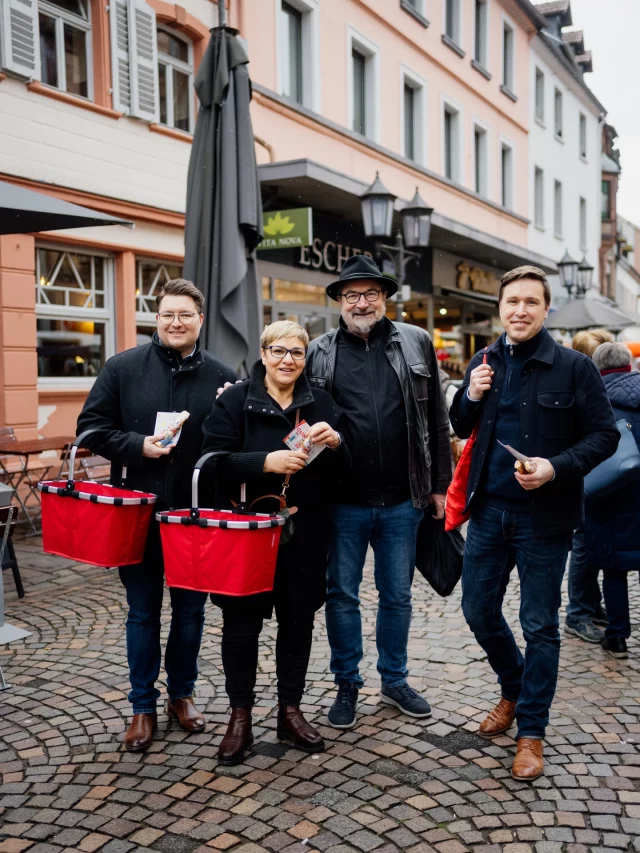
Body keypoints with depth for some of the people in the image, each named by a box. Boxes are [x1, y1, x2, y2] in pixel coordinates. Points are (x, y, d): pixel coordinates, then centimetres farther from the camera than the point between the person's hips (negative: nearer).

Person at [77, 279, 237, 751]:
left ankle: (182, 693, 33)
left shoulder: (223, 378, 0)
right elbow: (91, 427, 1)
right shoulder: (123, 367, -1)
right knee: (143, 612, 10)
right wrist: (138, 446, -14)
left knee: (191, 610, 13)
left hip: (198, 516, 1)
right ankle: (143, 706, 25)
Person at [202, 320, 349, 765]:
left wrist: (334, 442, -16)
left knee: (298, 620, 12)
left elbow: (344, 467, 6)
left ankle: (291, 711, 29)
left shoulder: (320, 402, 7)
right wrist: (267, 461, -25)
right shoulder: (235, 400, -3)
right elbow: (215, 461, -12)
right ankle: (240, 718, 20)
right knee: (242, 622, 3)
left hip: (305, 533, 3)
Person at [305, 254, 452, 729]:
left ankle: (395, 682, 32)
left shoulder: (416, 344, 3)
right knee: (342, 596, 10)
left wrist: (440, 485, 4)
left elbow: (437, 420, 6)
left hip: (402, 501, 1)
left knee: (397, 596, 14)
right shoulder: (319, 353, 2)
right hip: (343, 502, 0)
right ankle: (348, 685, 28)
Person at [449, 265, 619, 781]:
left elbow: (605, 435, -7)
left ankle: (531, 731, 21)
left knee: (539, 624, 6)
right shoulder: (484, 363, 6)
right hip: (489, 510, 5)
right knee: (478, 610, 12)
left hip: (544, 516, -4)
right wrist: (471, 398, -7)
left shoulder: (574, 367, -8)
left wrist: (557, 467, -23)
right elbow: (461, 429, 14)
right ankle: (515, 689, 39)